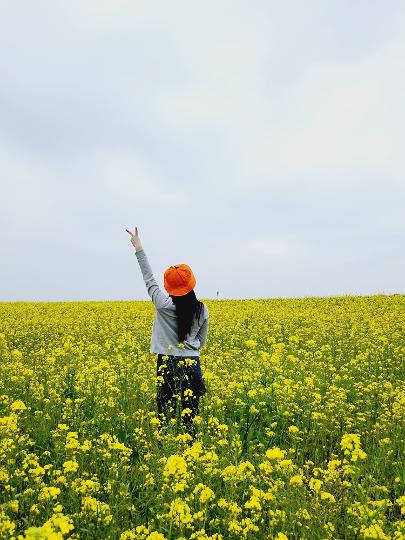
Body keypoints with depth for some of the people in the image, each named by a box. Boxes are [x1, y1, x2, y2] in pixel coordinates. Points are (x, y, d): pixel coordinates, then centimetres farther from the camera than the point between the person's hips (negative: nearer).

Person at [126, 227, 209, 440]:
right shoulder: (202, 310, -1)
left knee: (165, 414, 6)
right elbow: (201, 341, 8)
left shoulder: (164, 305, -11)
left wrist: (139, 248, 8)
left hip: (168, 364, -3)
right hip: (192, 364, 3)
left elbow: (149, 280, 1)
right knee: (190, 416, 10)